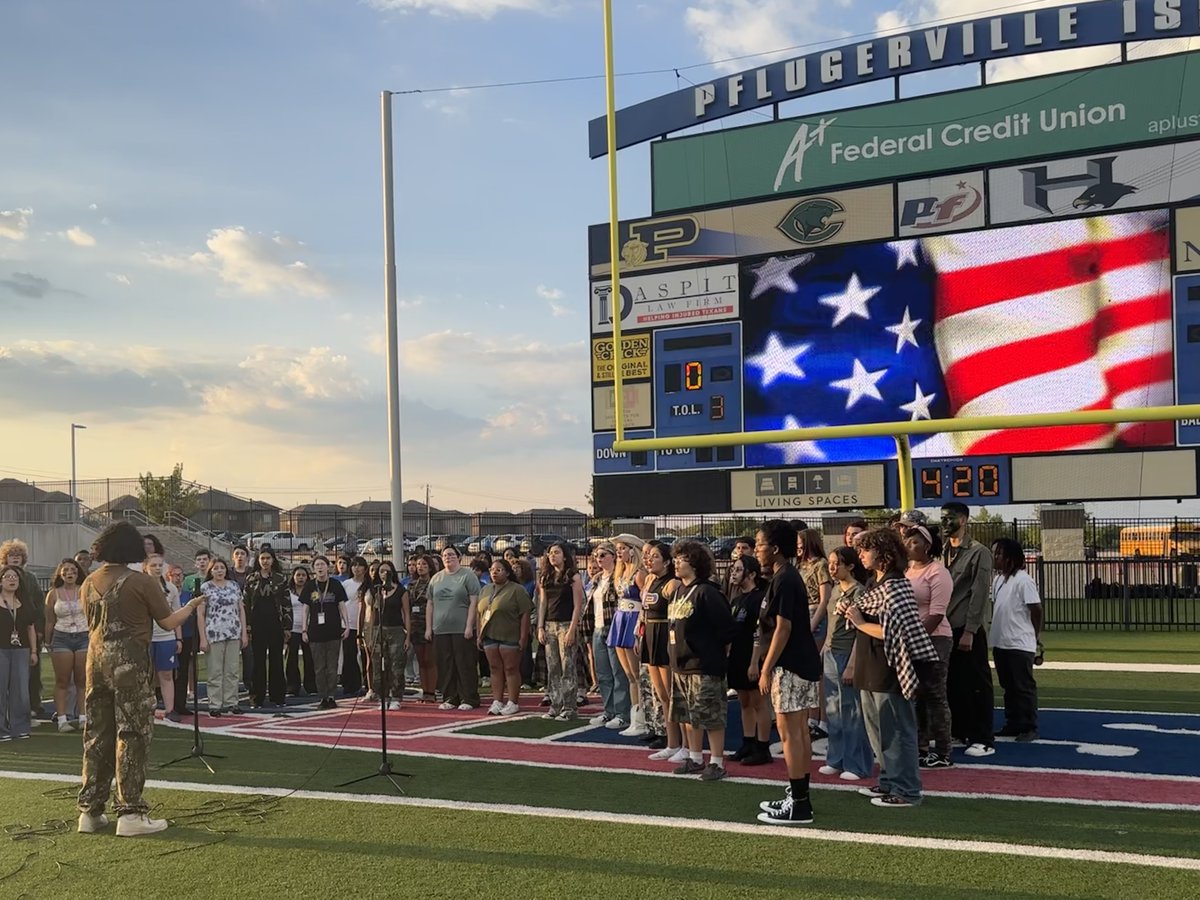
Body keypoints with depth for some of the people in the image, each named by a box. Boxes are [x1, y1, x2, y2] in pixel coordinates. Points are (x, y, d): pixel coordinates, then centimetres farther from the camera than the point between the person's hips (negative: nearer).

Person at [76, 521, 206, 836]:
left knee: (97, 735, 11)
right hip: (130, 664, -6)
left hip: (97, 662, 6)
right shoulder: (141, 582, -9)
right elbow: (169, 622, -3)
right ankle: (130, 813, -2)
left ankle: (90, 811, 15)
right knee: (132, 736, -1)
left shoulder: (89, 583, 9)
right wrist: (191, 606, 15)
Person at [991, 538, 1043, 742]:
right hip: (1000, 643, 8)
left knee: (1024, 687, -1)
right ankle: (1013, 725, 22)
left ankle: (1029, 728, 6)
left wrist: (1034, 635, -1)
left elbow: (1036, 609, -10)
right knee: (1008, 686, 14)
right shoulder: (997, 579, 11)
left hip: (1020, 644, -8)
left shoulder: (1023, 580, -13)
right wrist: (997, 630, 9)